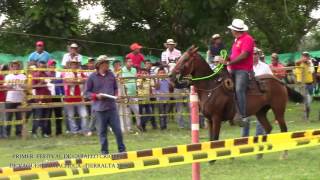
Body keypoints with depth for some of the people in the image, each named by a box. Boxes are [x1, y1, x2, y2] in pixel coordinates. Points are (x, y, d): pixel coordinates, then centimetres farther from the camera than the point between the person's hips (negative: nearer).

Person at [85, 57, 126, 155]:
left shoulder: (111, 75, 8)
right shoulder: (92, 77, -3)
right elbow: (87, 92, 0)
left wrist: (116, 95, 1)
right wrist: (96, 96, -14)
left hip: (112, 107, 3)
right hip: (99, 108, -2)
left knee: (117, 129, 1)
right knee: (102, 132, 5)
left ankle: (122, 149, 13)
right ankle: (104, 151, 16)